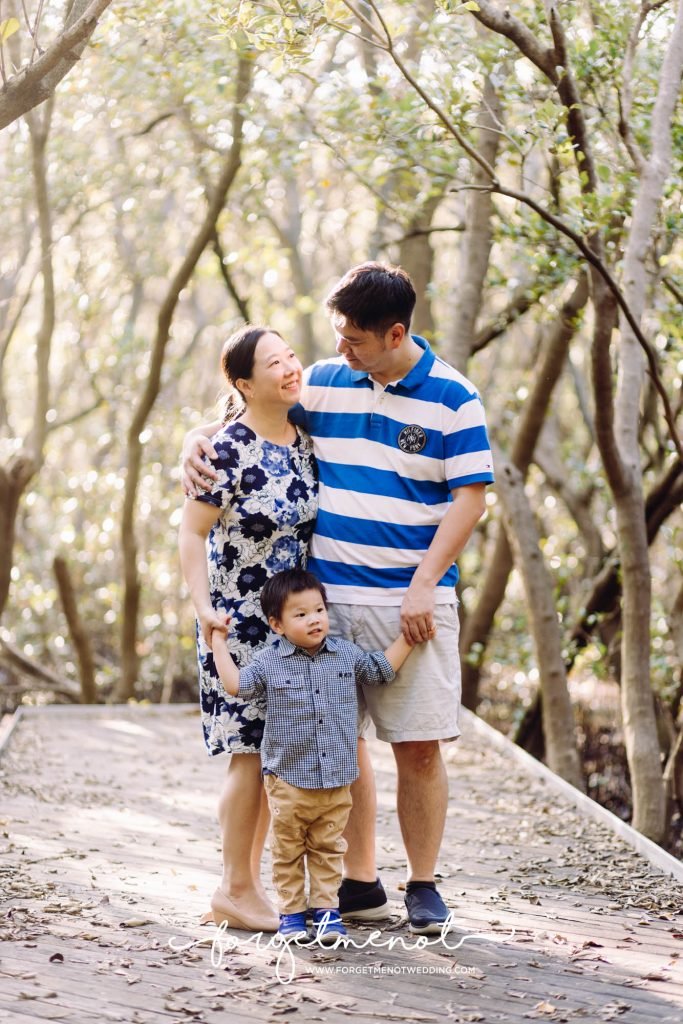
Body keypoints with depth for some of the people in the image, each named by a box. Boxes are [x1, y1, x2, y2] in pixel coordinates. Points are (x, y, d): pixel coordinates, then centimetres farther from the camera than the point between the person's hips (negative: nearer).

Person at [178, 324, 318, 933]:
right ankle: (235, 891, 6)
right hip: (240, 624, -7)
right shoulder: (231, 448, -15)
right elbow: (192, 533, -12)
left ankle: (251, 883, 22)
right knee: (252, 755, -5)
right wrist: (202, 607, -21)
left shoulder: (307, 442, 4)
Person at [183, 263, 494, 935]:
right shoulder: (321, 383, 8)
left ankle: (423, 887, 12)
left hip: (411, 602, -3)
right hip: (327, 597, 3)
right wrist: (198, 440, -2)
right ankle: (360, 884, 17)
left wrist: (423, 586, -12)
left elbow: (470, 498, -6)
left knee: (419, 748, -2)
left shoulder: (453, 399, -3)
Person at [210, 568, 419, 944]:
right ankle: (291, 911, 15)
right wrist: (218, 641, -9)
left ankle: (326, 908, 17)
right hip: (288, 780, -2)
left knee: (328, 847, 10)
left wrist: (408, 636, 12)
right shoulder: (269, 663, -5)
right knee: (288, 849, 7)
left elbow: (382, 669, 15)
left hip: (337, 779, 2)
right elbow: (235, 684, -9)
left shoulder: (347, 654, 3)